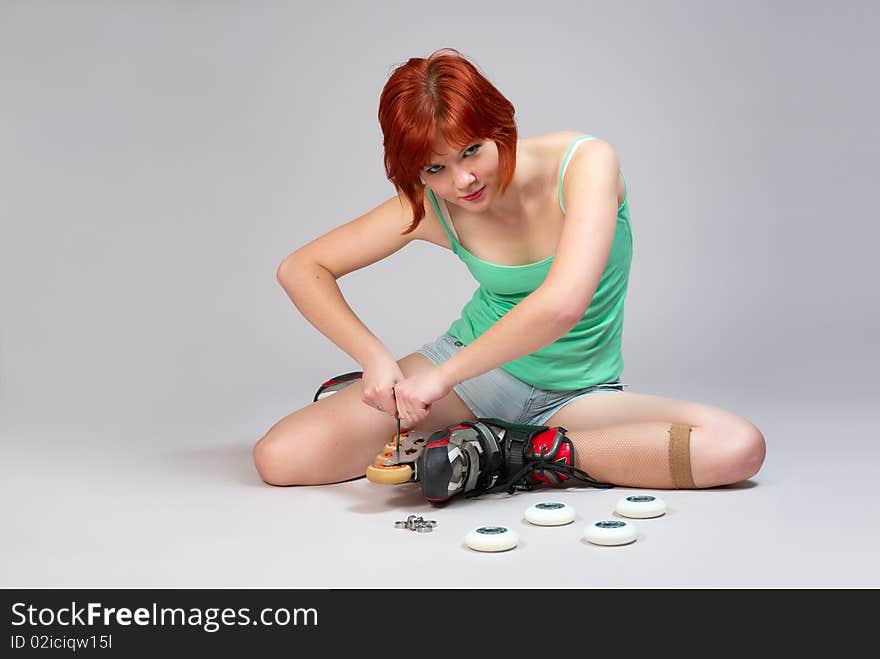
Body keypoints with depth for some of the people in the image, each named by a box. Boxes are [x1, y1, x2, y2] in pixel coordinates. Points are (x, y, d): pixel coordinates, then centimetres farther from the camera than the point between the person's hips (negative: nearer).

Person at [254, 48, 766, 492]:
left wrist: (444, 375, -32)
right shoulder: (429, 208, -13)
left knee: (739, 448, -28)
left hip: (578, 395, 0)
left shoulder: (586, 162, -22)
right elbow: (301, 269, -7)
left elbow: (562, 304, -38)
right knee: (280, 458, -14)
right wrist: (376, 358, -22)